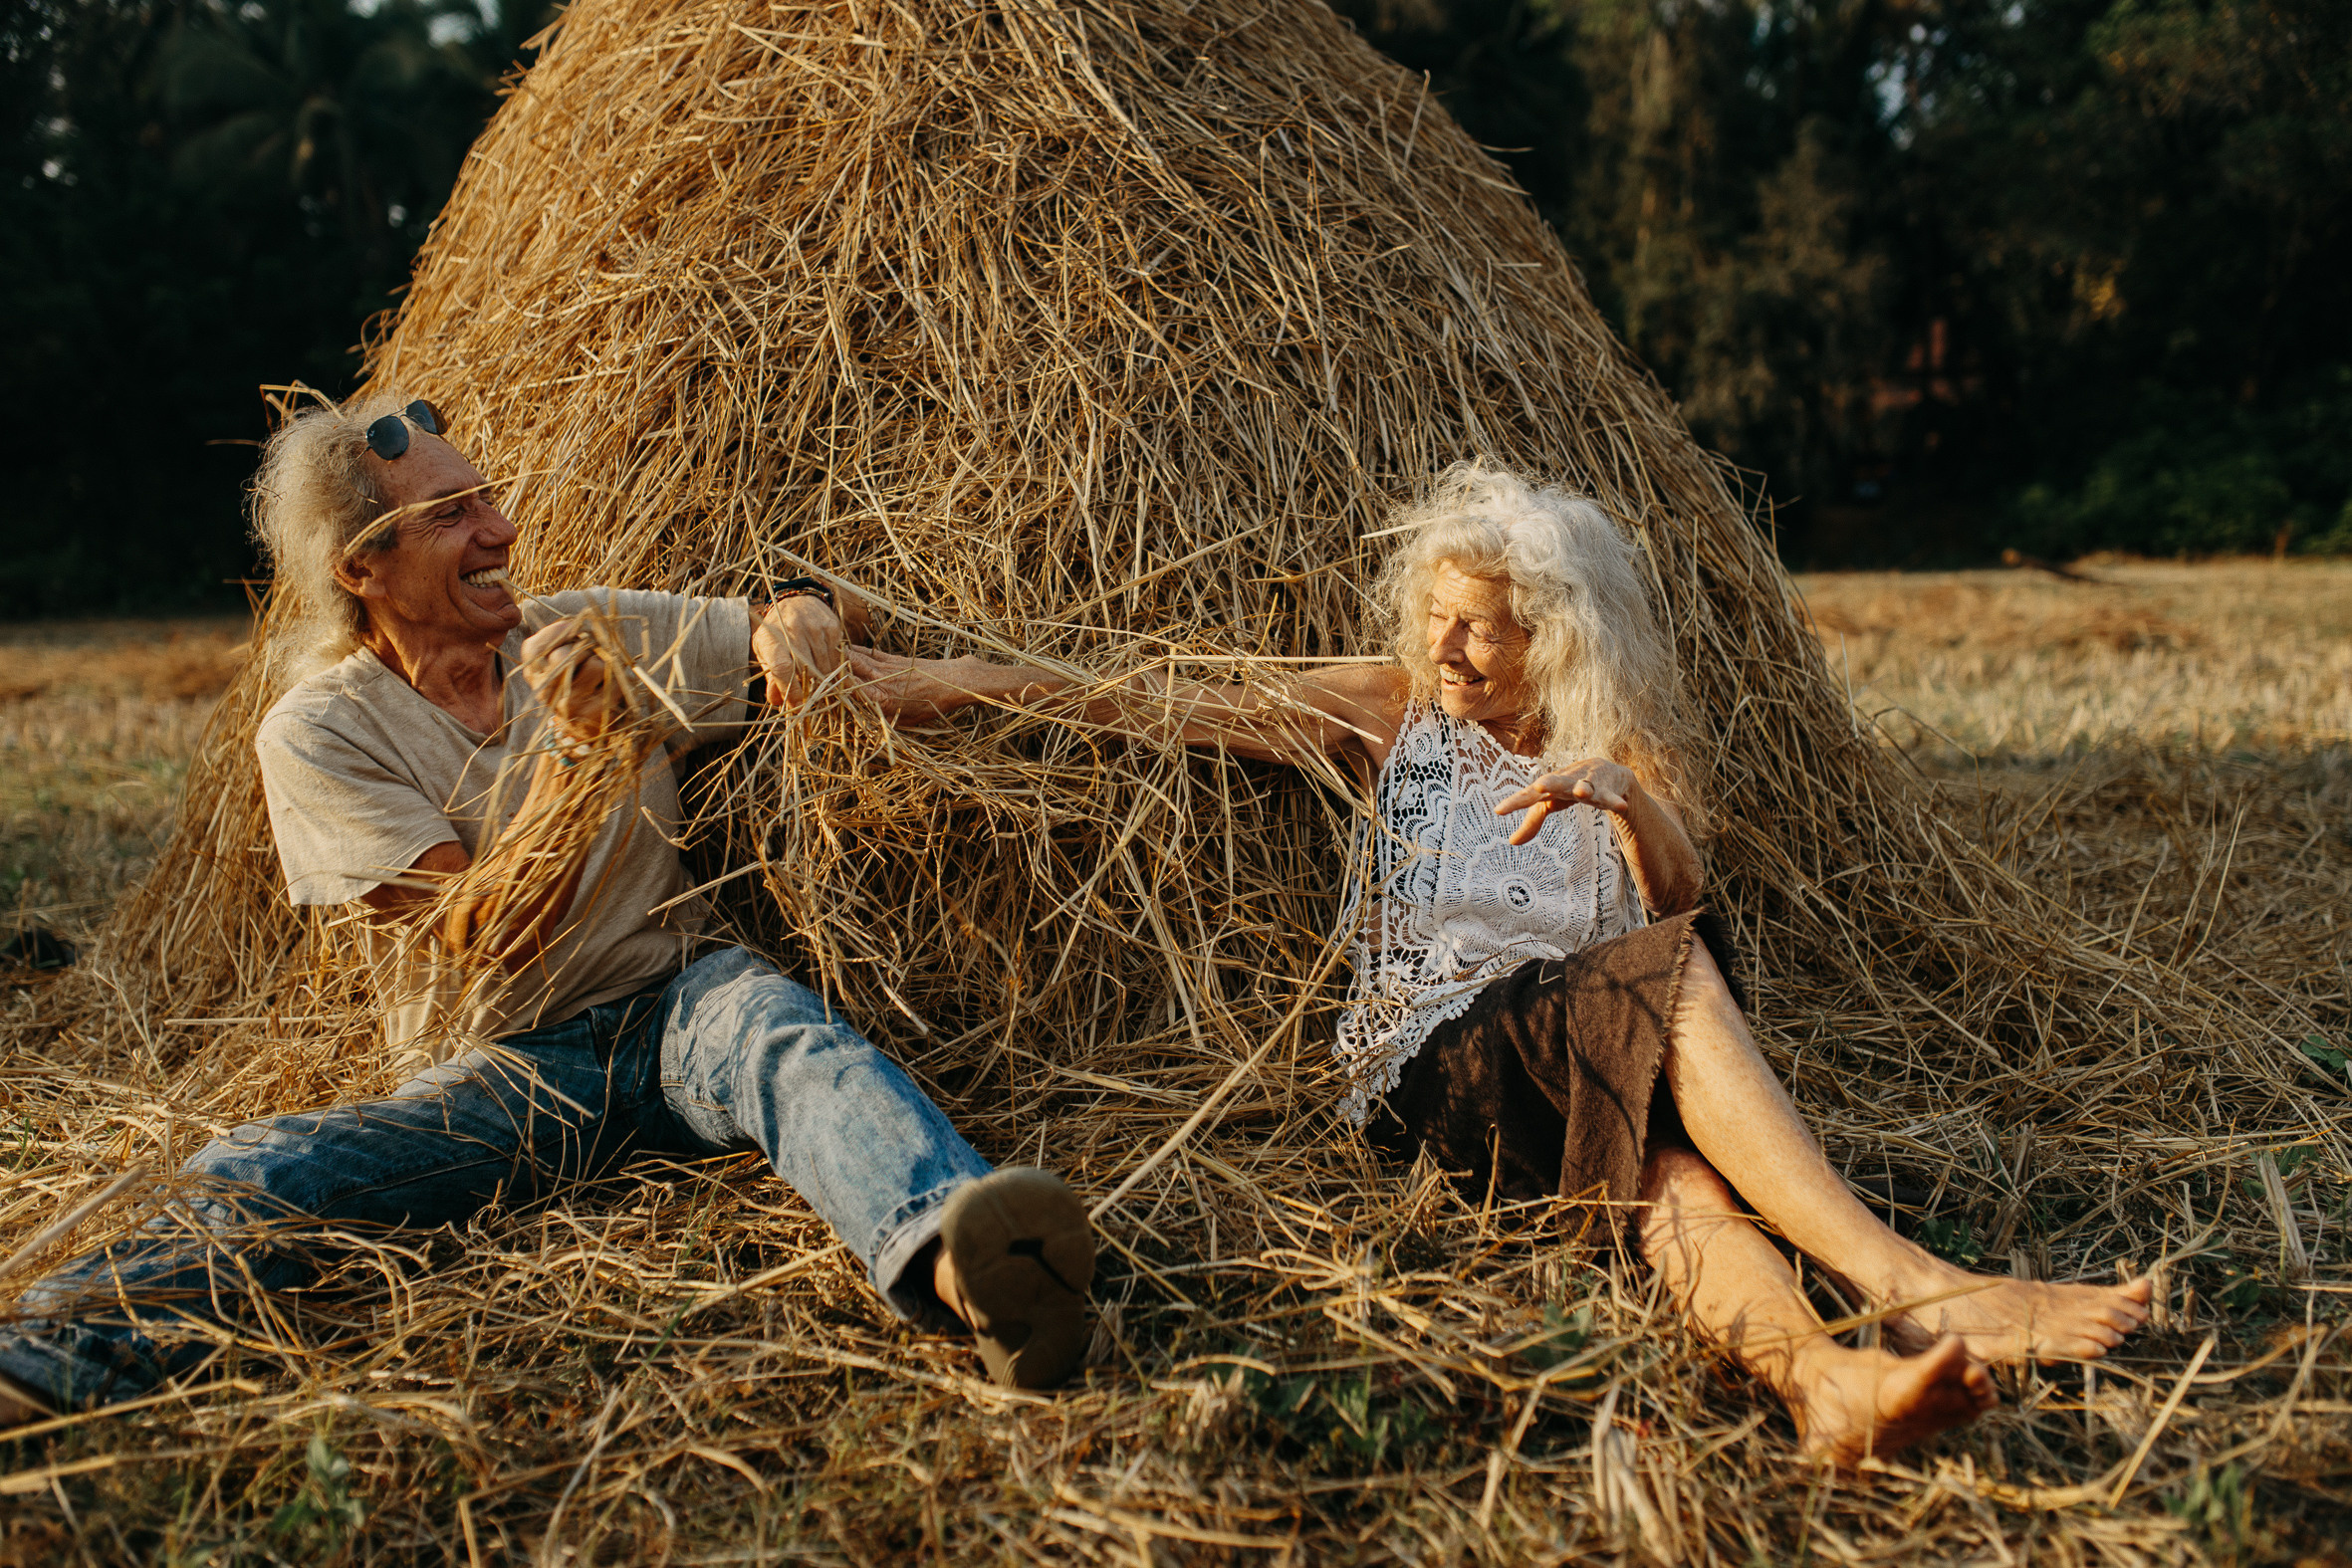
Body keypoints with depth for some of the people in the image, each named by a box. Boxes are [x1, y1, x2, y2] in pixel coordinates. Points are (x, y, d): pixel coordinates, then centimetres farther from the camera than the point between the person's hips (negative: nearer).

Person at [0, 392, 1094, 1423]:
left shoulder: (603, 637, 6)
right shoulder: (316, 733, -5)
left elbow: (787, 625, 14)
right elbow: (495, 941, -14)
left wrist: (797, 613, -11)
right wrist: (584, 747, -26)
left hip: (676, 1009, 1)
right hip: (504, 1068, 0)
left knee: (785, 1031, -36)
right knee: (260, 1173, -29)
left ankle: (946, 1260, -65)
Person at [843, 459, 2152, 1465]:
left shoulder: (1622, 749, 19)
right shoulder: (1395, 713, 16)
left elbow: (1683, 899, 3)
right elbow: (1182, 707, 10)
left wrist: (1621, 794, -18)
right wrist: (959, 681, 5)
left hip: (1603, 1057, 2)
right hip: (1437, 1054, -2)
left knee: (1666, 1169, -35)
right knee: (1672, 981, -31)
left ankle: (1823, 1378, -63)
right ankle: (1916, 1289, -40)